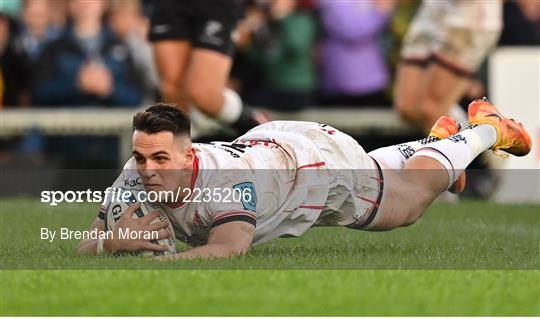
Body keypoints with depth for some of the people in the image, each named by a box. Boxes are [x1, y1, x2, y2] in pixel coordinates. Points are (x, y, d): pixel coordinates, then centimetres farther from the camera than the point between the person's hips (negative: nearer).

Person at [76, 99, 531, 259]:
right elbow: (85, 245, -32)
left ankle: (485, 129, 53)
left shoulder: (226, 179, -49)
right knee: (376, 167, 37)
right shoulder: (137, 177, -33)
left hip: (320, 154, -5)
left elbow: (230, 248, -63)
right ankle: (437, 137, 66)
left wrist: (153, 263, -73)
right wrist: (112, 242, -55)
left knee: (416, 193, 25)